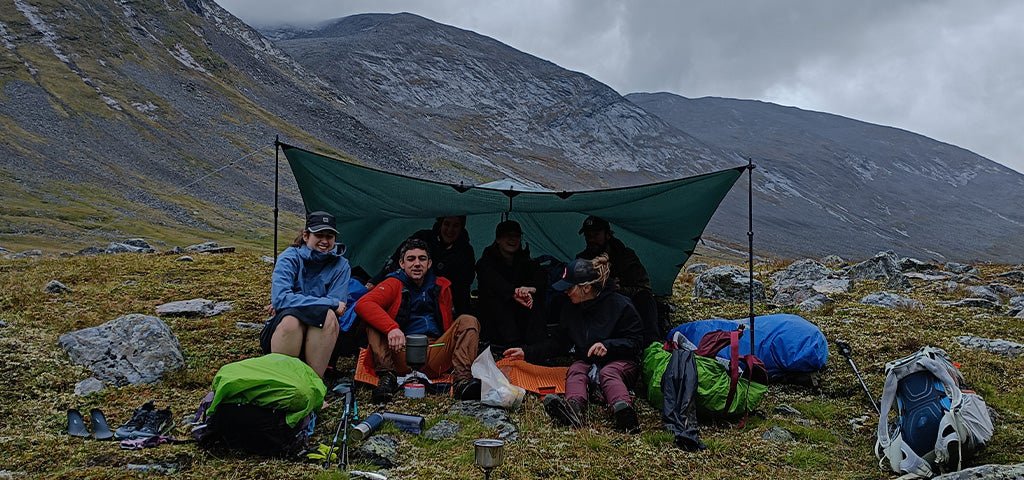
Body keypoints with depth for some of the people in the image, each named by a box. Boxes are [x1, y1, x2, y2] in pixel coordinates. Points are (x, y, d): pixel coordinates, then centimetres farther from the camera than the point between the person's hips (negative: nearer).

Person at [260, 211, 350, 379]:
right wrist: (329, 303, -24)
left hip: (320, 335, 2)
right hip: (283, 329, -2)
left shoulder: (341, 266, 1)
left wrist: (290, 304, -14)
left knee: (328, 316, -31)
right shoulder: (289, 257, -5)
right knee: (291, 319, -36)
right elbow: (280, 297, -21)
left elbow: (338, 304, -10)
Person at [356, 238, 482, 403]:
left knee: (468, 321, -13)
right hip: (402, 356, -2)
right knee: (372, 322, -18)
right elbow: (362, 304, -14)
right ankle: (387, 376, -28)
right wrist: (392, 328, -30)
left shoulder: (441, 286, 18)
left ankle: (462, 379, -32)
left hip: (435, 356, 3)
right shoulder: (394, 284, 7)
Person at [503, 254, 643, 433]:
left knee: (608, 373, -37)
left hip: (620, 361, -4)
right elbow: (558, 342, 16)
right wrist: (527, 352, 9)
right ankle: (574, 410, -62)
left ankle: (623, 411, -68)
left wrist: (607, 345, -24)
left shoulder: (620, 305, -11)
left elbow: (635, 341, -9)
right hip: (586, 362, 4)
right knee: (575, 371, -29)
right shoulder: (571, 308, 5)